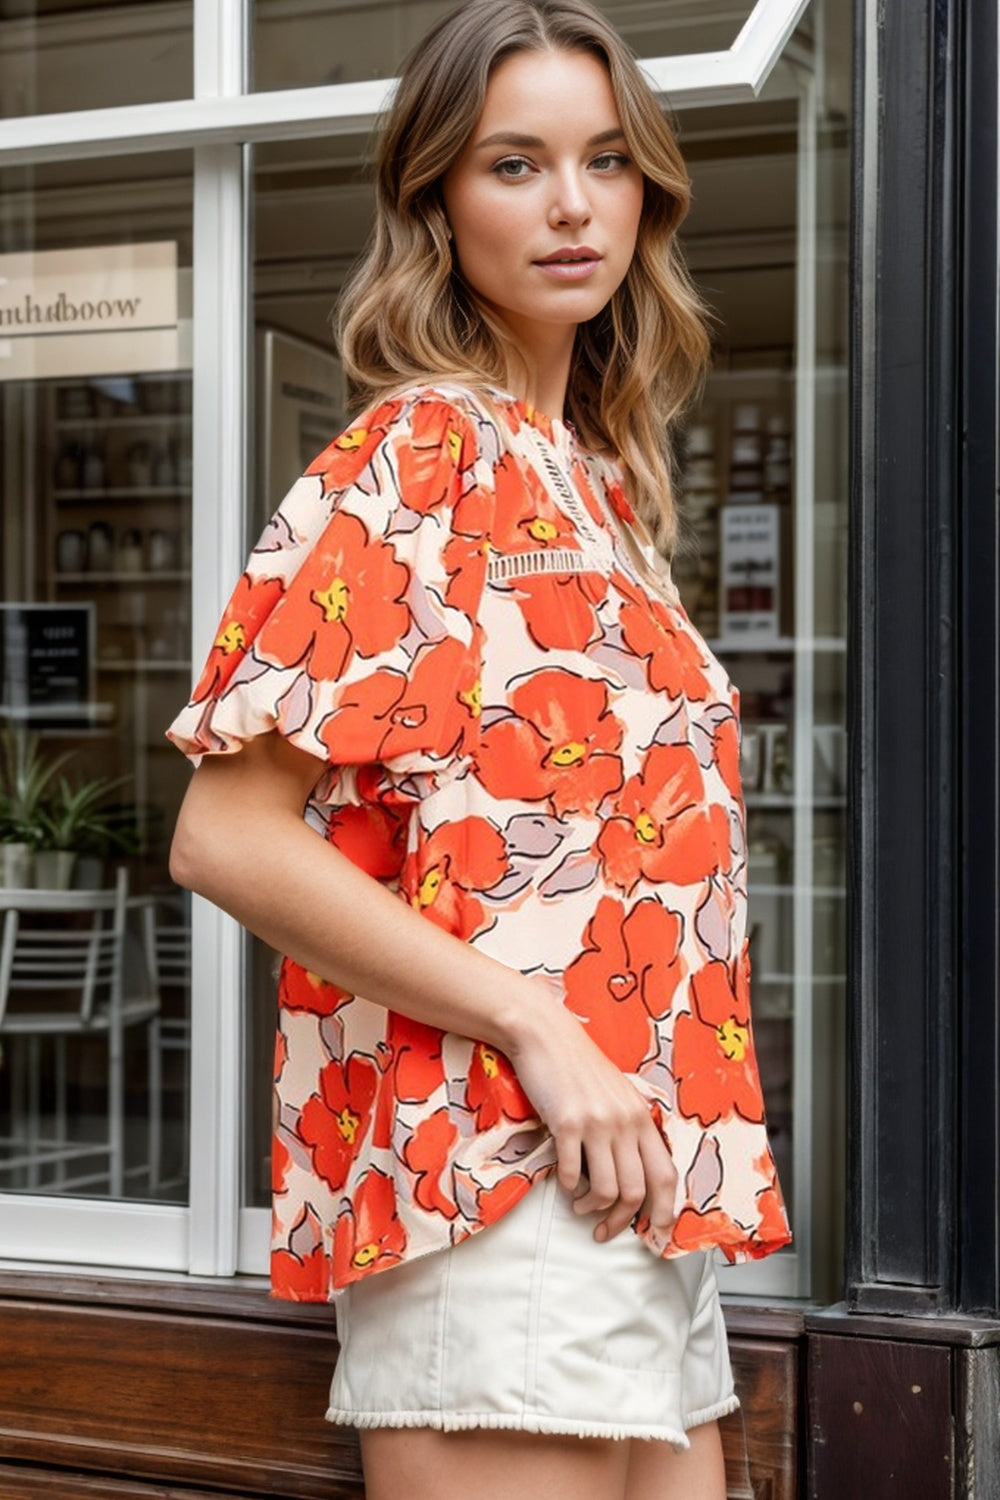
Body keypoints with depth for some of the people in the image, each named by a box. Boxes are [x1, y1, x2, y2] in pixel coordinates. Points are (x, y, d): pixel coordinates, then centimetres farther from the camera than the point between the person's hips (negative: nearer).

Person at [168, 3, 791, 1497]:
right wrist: (533, 1028, -19)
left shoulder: (597, 475, 16)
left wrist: (696, 1132, 11)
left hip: (652, 1188, 8)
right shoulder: (417, 458, -9)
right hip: (504, 1183, -8)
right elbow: (225, 833, -16)